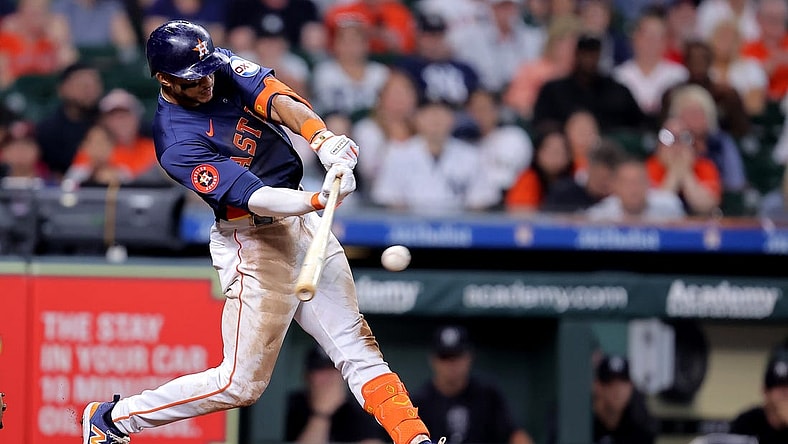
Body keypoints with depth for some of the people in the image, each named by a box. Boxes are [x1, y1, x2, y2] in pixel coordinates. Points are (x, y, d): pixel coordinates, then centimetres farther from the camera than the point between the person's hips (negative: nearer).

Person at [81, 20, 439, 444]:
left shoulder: (223, 66, -2)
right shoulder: (177, 143, -22)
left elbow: (277, 99, -18)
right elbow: (256, 199, -29)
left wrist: (322, 138, -36)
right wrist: (320, 200, -44)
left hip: (300, 216, 7)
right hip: (254, 243, -7)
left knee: (355, 342, 1)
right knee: (242, 382, -1)